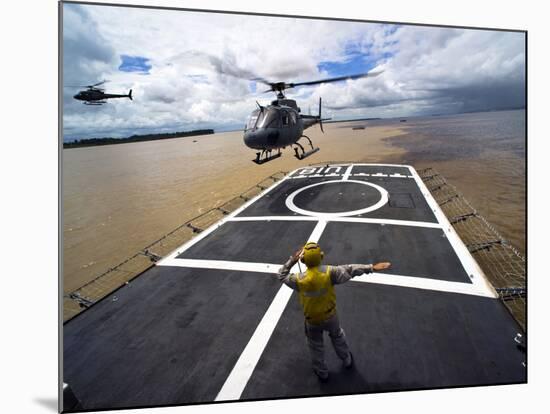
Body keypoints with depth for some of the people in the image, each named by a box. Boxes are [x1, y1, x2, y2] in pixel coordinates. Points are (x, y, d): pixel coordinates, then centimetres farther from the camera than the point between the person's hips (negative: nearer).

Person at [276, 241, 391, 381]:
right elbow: (350, 270, -20)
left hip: (312, 320, -1)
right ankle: (347, 360, 57)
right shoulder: (329, 273, -27)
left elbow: (281, 275, -11)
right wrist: (372, 267, -11)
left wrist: (292, 260, -10)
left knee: (316, 346, 26)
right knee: (338, 337, 33)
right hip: (330, 316, 1)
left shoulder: (299, 280, -28)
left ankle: (322, 373, 49)